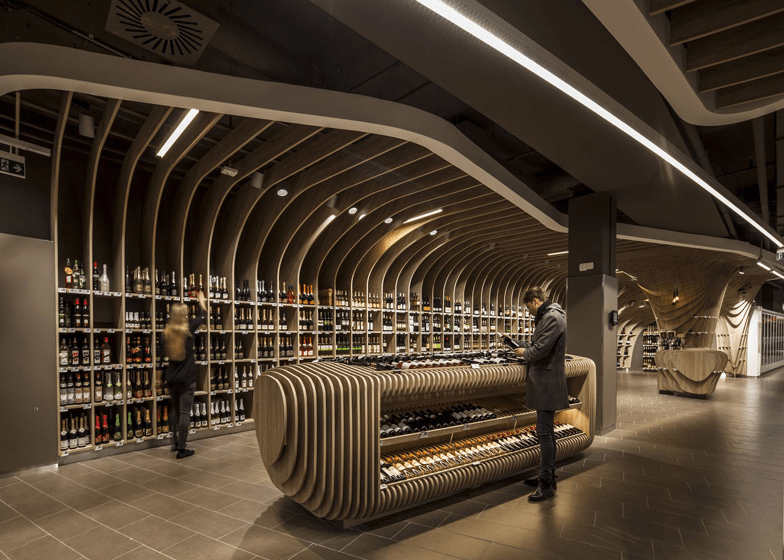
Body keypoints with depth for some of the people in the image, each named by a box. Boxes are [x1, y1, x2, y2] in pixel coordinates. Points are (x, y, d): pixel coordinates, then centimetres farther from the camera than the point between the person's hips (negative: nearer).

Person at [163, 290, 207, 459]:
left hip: (172, 379, 5)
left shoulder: (167, 333, 2)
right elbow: (203, 317, 7)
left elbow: (167, 354, 10)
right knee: (185, 413, -1)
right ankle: (181, 449, 1)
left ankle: (176, 443, 30)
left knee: (175, 411, 19)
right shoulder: (188, 329, -9)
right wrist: (202, 301, 22)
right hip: (187, 379, -5)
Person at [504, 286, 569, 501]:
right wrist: (520, 344, 15)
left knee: (544, 431, -6)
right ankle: (548, 474, 30)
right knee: (547, 430, 18)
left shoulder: (552, 318, -18)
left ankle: (547, 484, 3)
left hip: (547, 383, -11)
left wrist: (524, 353, -6)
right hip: (544, 382, 11)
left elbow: (540, 350, -24)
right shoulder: (545, 317, 16)